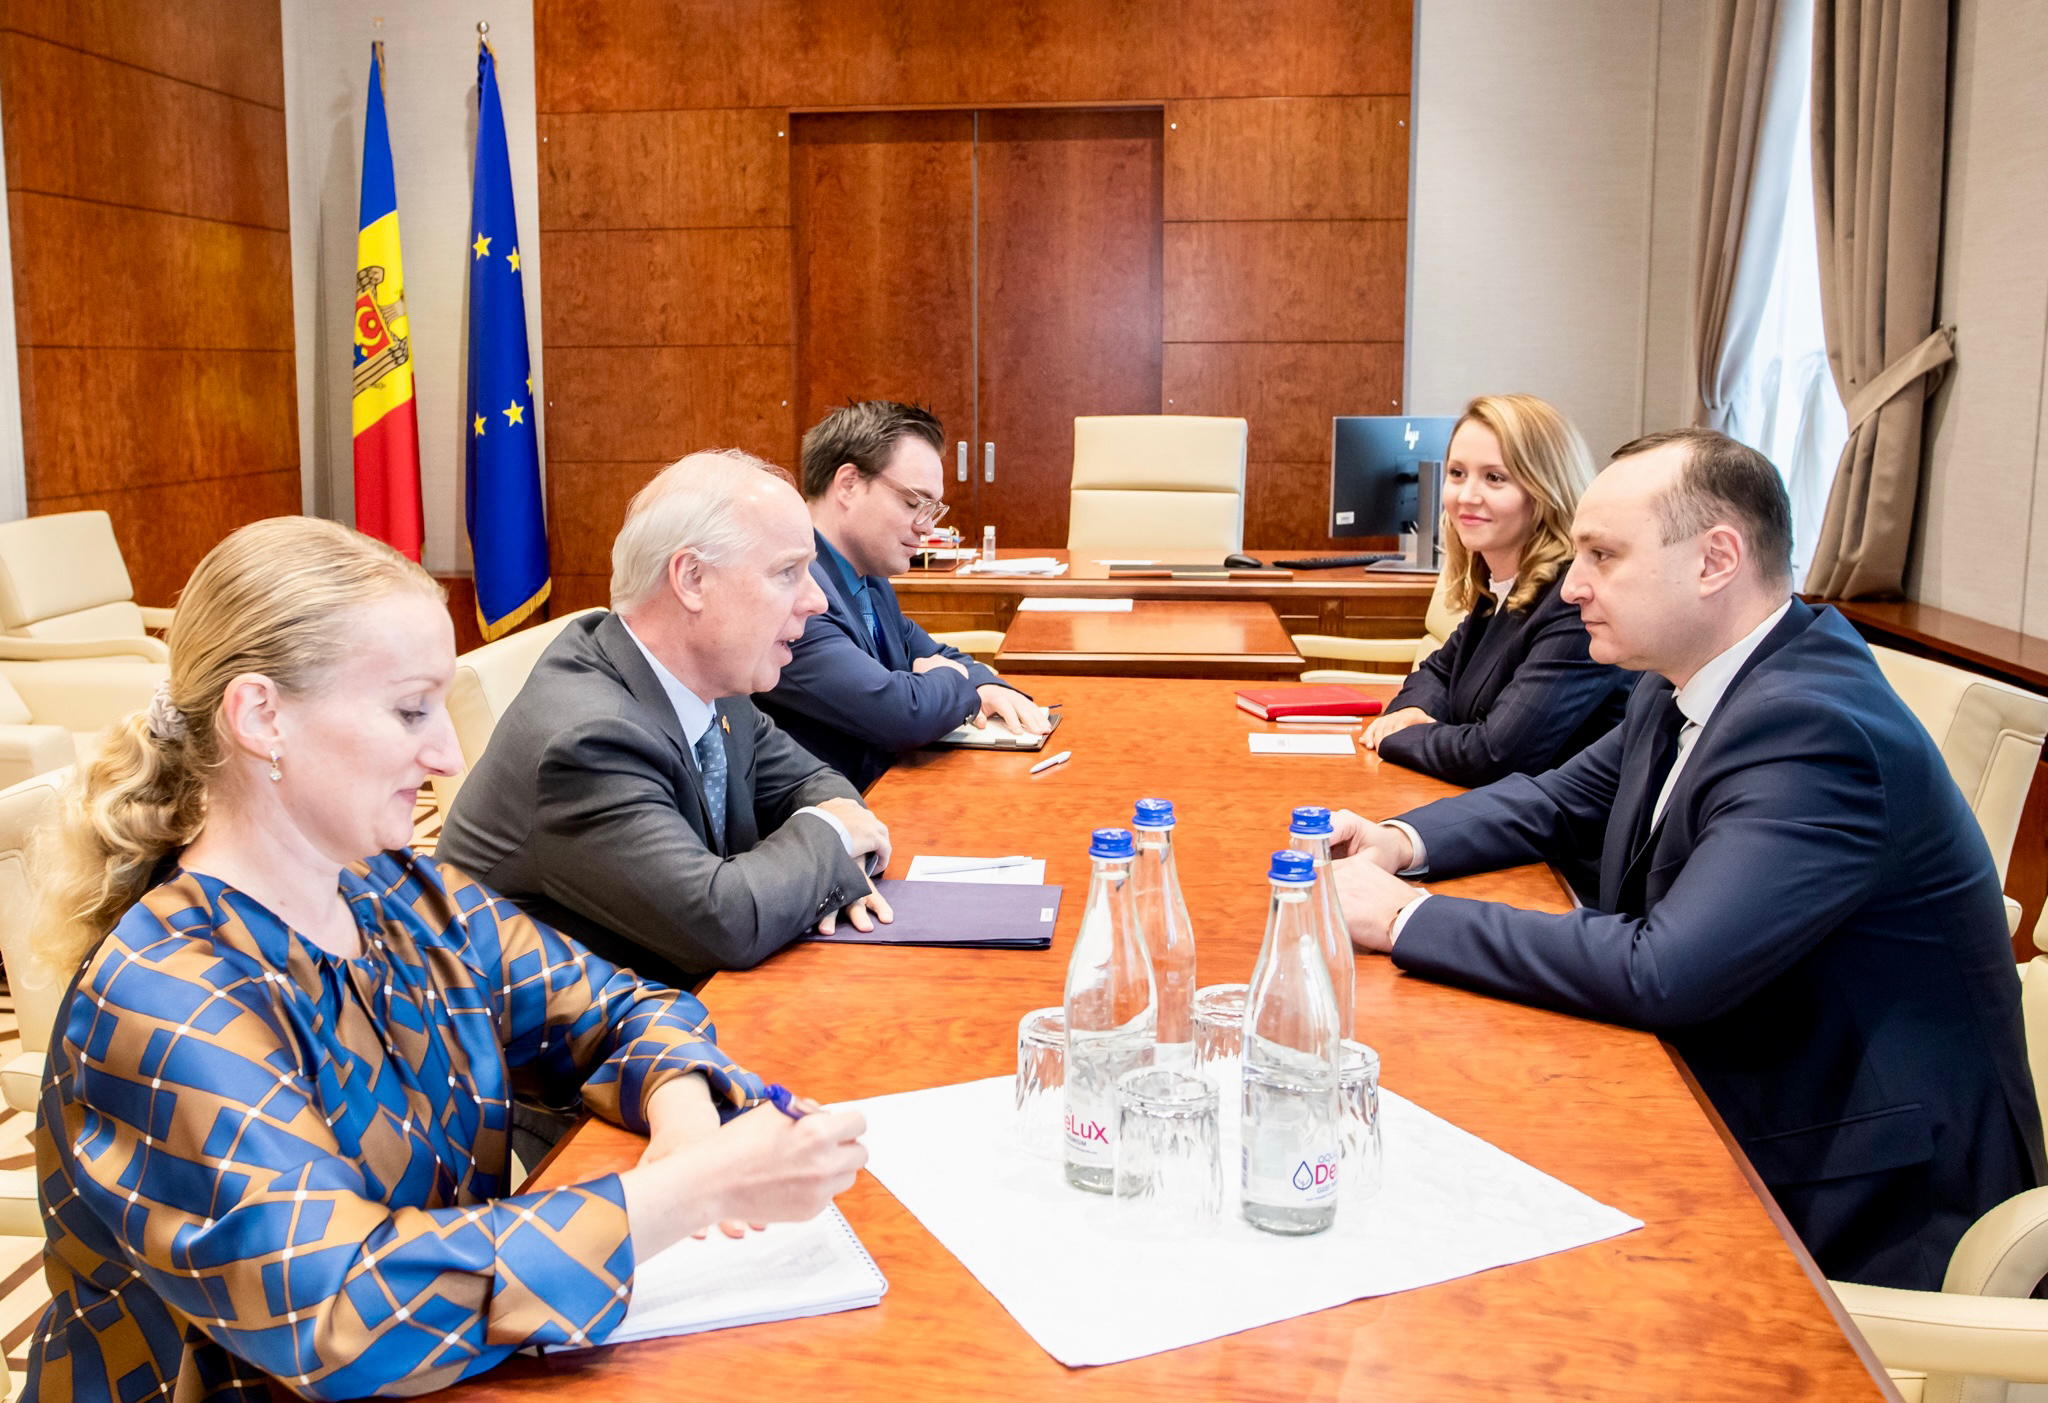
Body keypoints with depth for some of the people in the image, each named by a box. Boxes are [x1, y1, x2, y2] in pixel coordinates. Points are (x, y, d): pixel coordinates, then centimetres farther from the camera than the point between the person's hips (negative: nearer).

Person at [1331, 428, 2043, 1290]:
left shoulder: (1815, 731, -28)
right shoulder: (1688, 686, 2)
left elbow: (1661, 974, -34)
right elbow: (1559, 801, 15)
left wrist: (1404, 919, -28)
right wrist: (1403, 843, -4)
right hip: (1731, 1108, 8)